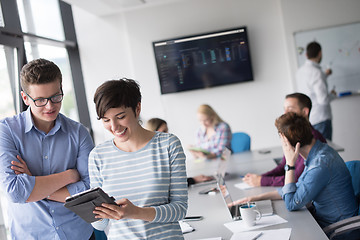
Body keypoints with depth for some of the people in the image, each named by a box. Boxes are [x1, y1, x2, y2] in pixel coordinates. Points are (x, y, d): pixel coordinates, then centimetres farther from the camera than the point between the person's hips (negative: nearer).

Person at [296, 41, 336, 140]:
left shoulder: (300, 71, 7)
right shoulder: (316, 72, -19)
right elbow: (323, 99, -23)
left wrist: (325, 75, 39)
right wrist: (333, 94, -2)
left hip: (306, 119, 8)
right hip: (320, 119, -8)